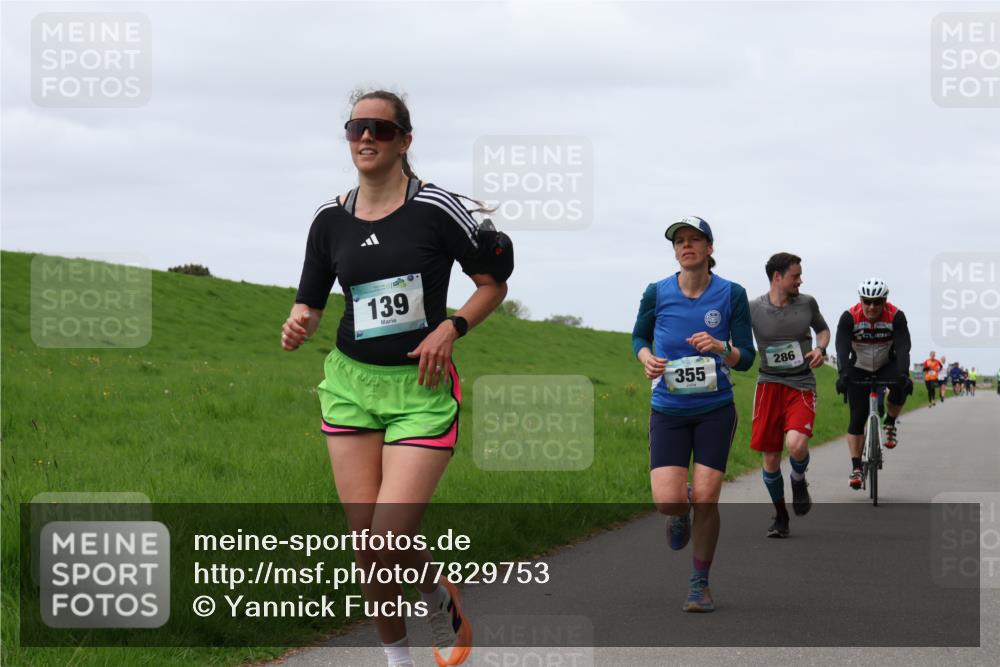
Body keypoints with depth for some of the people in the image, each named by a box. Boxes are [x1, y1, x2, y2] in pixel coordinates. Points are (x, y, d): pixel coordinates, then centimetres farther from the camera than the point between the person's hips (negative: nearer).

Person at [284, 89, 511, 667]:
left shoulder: (436, 208, -7)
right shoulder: (331, 220, 5)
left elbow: (494, 282, 3)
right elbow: (312, 304, 11)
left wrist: (450, 328, -12)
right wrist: (299, 327, -12)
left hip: (422, 387, -4)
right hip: (351, 383, 4)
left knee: (389, 543, -15)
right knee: (365, 543, 0)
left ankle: (441, 598, 18)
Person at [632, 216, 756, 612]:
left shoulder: (731, 294, -4)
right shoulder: (657, 293, -2)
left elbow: (747, 357, 0)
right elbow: (639, 336, 15)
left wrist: (721, 348, -21)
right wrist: (647, 359, -6)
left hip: (715, 409, 0)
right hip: (668, 410, 1)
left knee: (705, 499, -7)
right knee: (668, 500, -12)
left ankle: (700, 584, 11)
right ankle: (680, 514, 27)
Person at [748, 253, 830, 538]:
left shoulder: (807, 303, 1)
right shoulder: (753, 309, -5)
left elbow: (823, 329, 20)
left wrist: (820, 348, -1)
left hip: (801, 385, 0)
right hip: (770, 384, 0)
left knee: (796, 444, -25)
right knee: (770, 457, 1)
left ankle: (799, 481, 8)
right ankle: (780, 514, 22)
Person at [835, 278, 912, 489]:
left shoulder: (896, 317, -22)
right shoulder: (849, 317, -23)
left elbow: (903, 347, -32)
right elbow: (842, 348, -33)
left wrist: (903, 374, -48)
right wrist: (843, 374, -49)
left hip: (886, 366, 0)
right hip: (859, 370, 0)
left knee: (901, 386, -33)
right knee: (857, 418, -9)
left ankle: (890, 424, -8)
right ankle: (856, 467, -3)